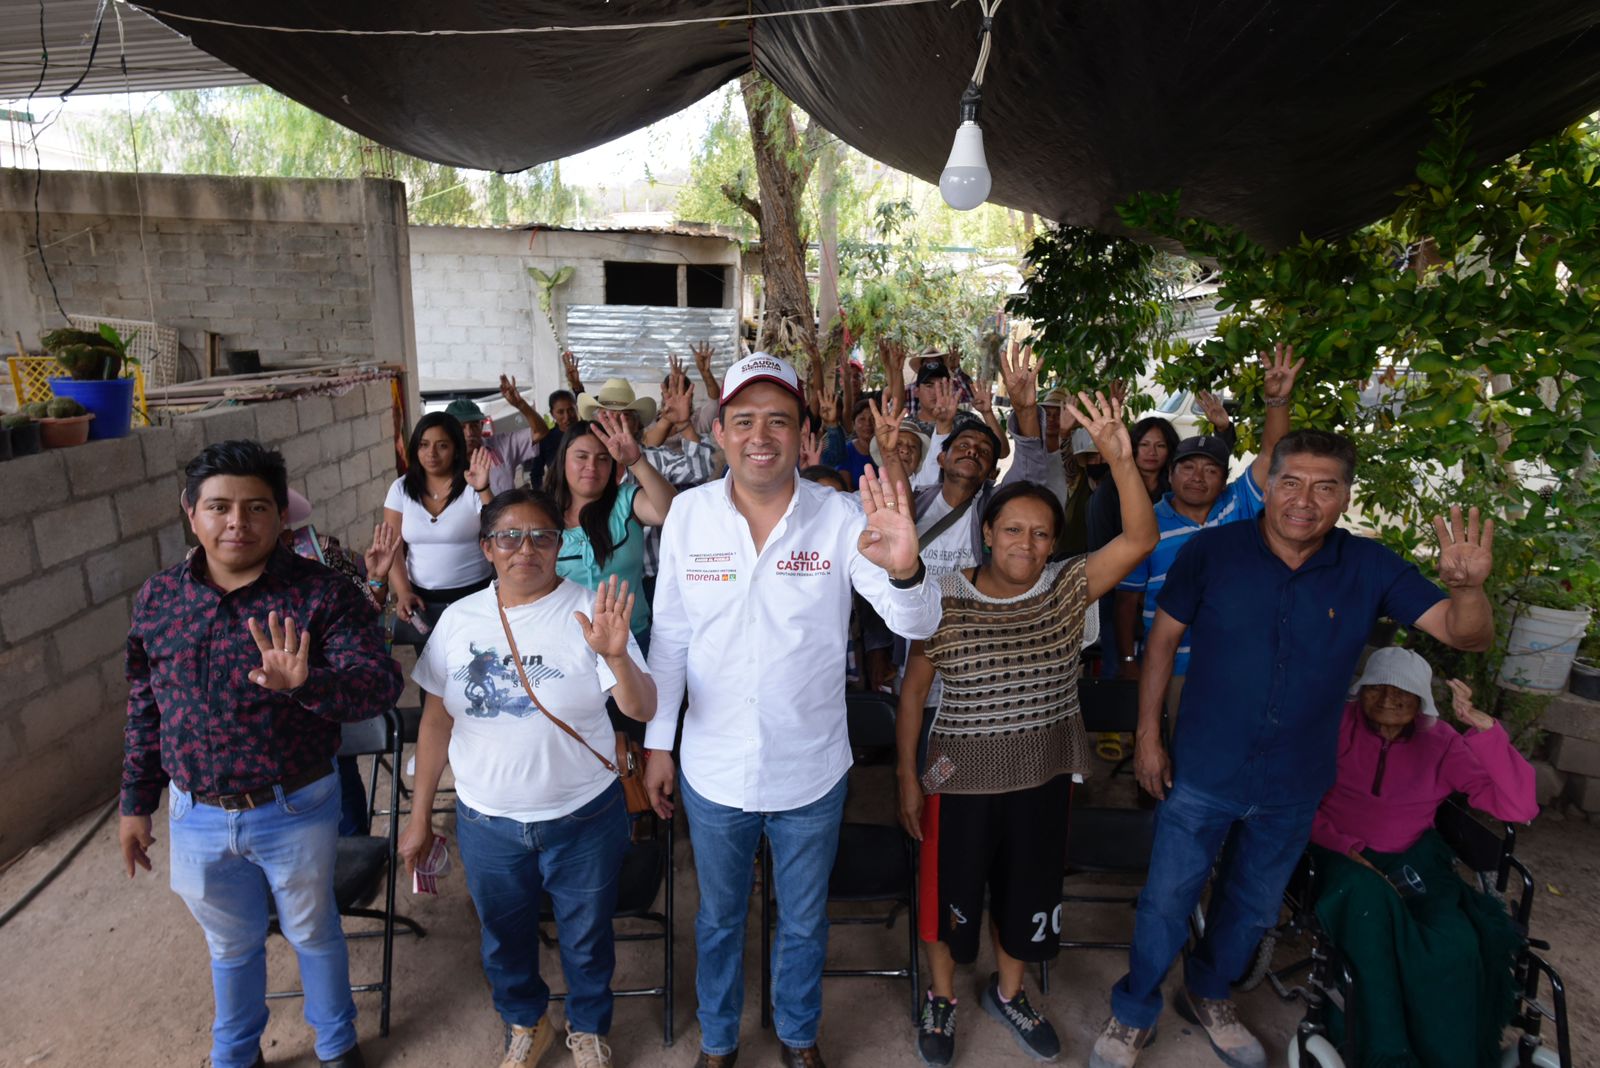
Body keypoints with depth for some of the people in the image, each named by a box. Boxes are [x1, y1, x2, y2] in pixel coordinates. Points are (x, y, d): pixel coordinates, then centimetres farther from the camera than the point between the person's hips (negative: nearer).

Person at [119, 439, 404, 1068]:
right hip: (196, 815, 3)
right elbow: (143, 711, 8)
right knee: (230, 945, 25)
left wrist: (304, 683, -44)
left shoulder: (321, 594, -16)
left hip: (295, 810, -3)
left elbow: (381, 684, -25)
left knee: (313, 933, 19)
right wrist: (136, 804, 12)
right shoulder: (157, 599, -3)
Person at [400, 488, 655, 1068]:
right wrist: (419, 818, 7)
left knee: (586, 939, 18)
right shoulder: (460, 618, -5)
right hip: (487, 821, 3)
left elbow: (642, 709, -21)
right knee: (504, 939, 24)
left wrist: (616, 656, -41)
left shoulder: (589, 612, -14)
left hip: (583, 820, -2)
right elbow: (436, 721, 3)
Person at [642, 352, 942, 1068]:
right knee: (718, 920, 24)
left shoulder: (840, 516, -14)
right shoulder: (688, 513, -9)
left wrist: (903, 570, -44)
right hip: (713, 772, 1)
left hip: (811, 773, -1)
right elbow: (669, 637, 0)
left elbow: (919, 624, -22)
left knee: (804, 923, 22)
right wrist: (657, 742, 4)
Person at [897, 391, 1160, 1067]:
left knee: (1029, 892, 21)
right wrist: (908, 777, -6)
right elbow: (913, 691, -7)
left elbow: (1140, 539, -20)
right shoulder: (944, 600, -14)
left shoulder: (1069, 589, -7)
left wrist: (1121, 461, -33)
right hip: (961, 776, -3)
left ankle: (1007, 992, 50)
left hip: (1044, 776, 3)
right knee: (952, 892, 15)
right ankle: (941, 997, 43)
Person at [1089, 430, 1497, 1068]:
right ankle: (1133, 1014, 35)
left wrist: (1467, 587, -36)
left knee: (1252, 908, 24)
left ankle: (1208, 995, 51)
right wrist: (1148, 736, -7)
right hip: (1203, 774, -3)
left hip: (1294, 787, 3)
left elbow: (1468, 635, -12)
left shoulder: (1369, 568, -9)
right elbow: (1162, 639, -7)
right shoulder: (1212, 551, -14)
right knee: (1166, 901, 9)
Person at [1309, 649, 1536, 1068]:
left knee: (1453, 943, -29)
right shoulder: (1339, 725, -3)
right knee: (1368, 897, -37)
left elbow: (1518, 808, -11)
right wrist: (1345, 847, -15)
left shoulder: (1441, 743, 2)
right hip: (1342, 857, -2)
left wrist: (1483, 726, -22)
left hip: (1412, 862, 2)